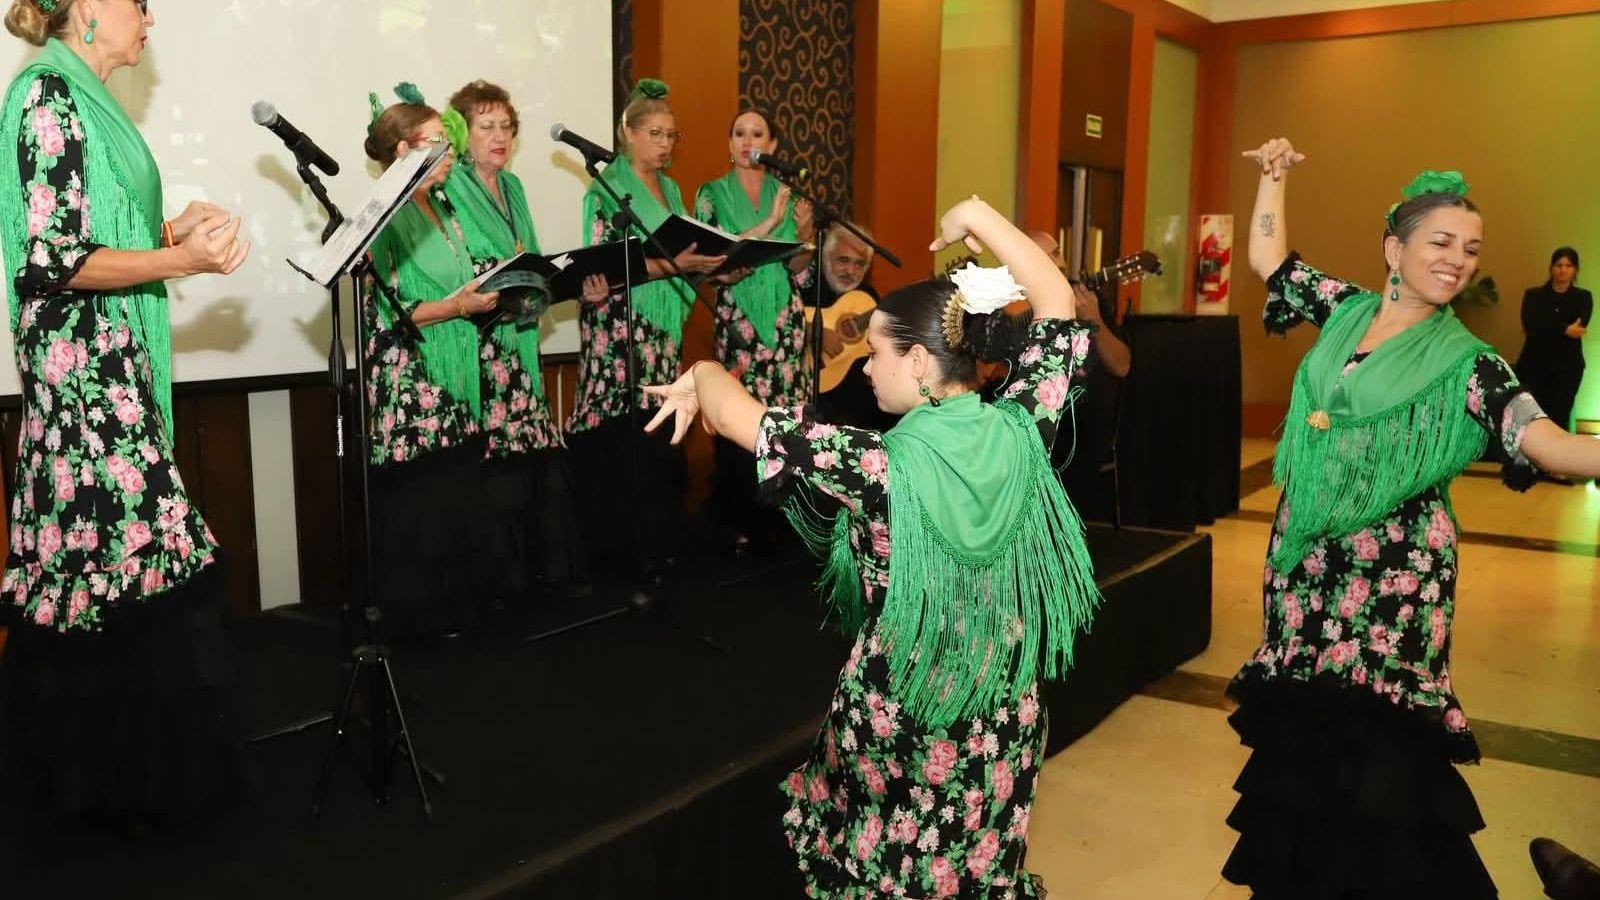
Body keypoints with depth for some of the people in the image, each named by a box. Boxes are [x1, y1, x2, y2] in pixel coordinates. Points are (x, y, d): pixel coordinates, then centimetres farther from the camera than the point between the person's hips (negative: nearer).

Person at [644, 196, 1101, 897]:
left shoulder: (882, 467, -26)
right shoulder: (1020, 433, -12)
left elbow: (737, 417, -20)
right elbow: (1059, 307, 1)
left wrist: (704, 374, 1)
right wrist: (977, 217, 5)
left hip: (898, 723, -4)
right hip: (1003, 722, 5)